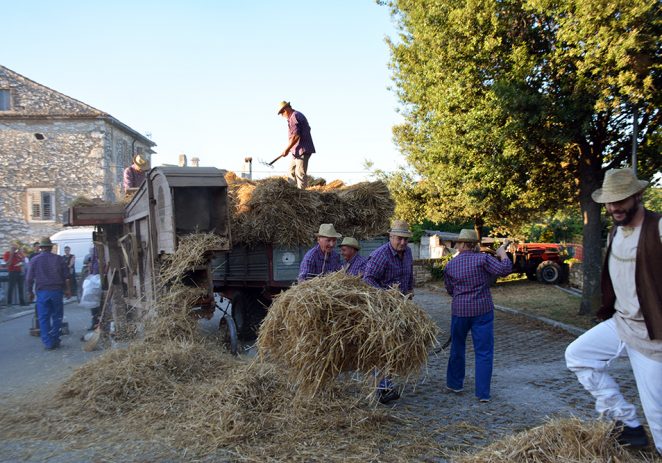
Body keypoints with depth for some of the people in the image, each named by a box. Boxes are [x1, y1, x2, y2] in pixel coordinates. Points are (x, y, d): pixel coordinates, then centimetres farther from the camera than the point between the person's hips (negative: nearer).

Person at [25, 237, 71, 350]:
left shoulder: (35, 260, 0)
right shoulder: (58, 259, 1)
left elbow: (29, 279, 1)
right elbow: (66, 276, 2)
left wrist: (31, 292, 14)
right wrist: (67, 289, 14)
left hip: (42, 292, 0)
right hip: (56, 291, 0)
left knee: (43, 318, 5)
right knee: (57, 316, 11)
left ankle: (48, 343, 5)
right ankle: (55, 340, 14)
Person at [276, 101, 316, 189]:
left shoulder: (294, 117, -14)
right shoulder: (298, 115, 18)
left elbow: (295, 136, -23)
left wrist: (287, 149, -17)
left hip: (302, 150, -11)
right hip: (298, 150, 11)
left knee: (300, 173, -9)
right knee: (292, 171, 14)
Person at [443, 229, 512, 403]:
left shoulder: (450, 265, 2)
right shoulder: (482, 258, -9)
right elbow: (505, 270, -15)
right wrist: (502, 253, 1)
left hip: (459, 311, 3)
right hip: (482, 310, -2)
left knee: (457, 348, 21)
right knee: (484, 352, 4)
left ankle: (454, 383, 32)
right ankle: (483, 393, 6)